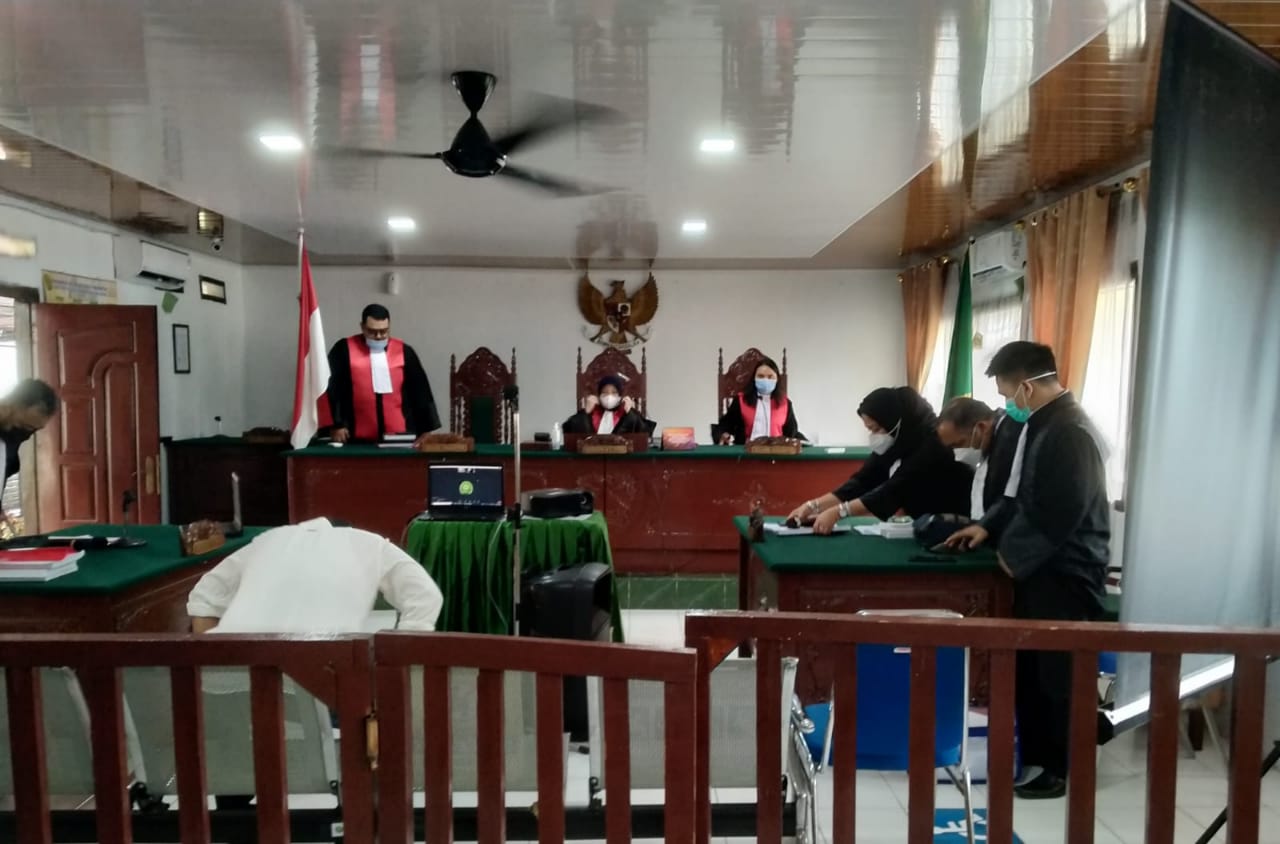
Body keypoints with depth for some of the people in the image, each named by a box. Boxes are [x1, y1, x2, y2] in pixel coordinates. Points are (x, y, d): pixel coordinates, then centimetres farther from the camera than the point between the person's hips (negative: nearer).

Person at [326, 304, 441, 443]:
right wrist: (337, 425, -5)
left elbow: (420, 392, 9)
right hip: (360, 438, -1)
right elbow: (332, 390, 1)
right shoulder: (344, 350, 2)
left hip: (399, 435, 2)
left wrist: (426, 430, 6)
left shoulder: (404, 352, 7)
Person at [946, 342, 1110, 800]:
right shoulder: (1043, 423, 11)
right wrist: (990, 527, 10)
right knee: (1029, 668, 16)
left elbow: (1061, 514, -25)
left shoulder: (1071, 432, -21)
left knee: (1058, 675, 4)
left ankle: (1061, 768, 19)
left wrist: (1015, 555, -14)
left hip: (1065, 574, -10)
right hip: (1040, 569, 10)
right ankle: (1034, 755, 29)